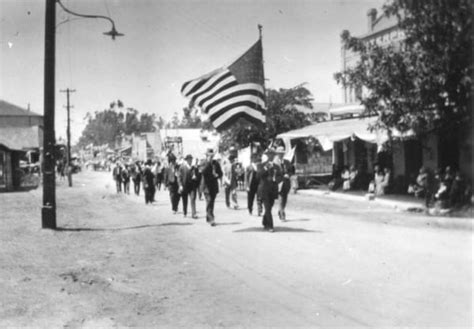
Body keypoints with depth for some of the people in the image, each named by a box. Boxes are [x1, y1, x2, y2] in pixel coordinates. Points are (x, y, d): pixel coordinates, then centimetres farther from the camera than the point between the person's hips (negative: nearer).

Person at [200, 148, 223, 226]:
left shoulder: (216, 163, 10)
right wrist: (208, 162, -21)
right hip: (206, 185, -4)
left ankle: (208, 218, 25)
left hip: (214, 185, 4)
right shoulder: (204, 163, -1)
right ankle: (211, 219, -20)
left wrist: (217, 175, -9)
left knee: (211, 202, 9)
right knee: (209, 201, -15)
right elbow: (203, 171, -20)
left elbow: (220, 173, 13)